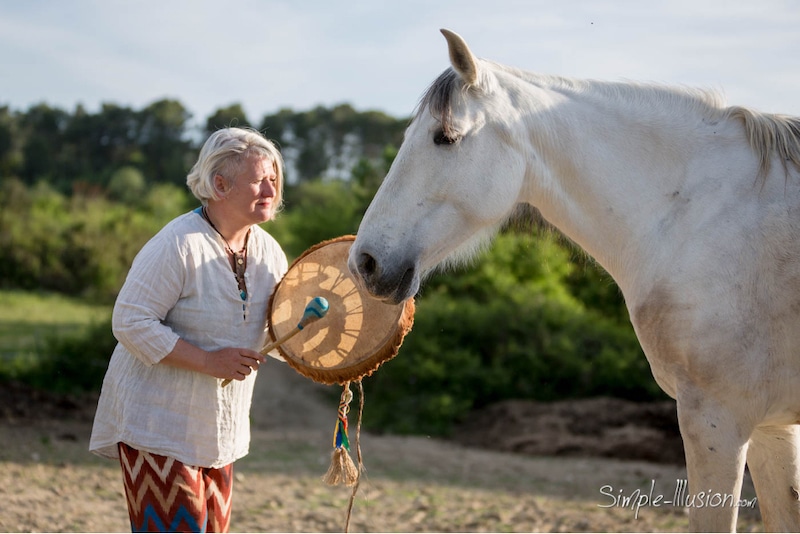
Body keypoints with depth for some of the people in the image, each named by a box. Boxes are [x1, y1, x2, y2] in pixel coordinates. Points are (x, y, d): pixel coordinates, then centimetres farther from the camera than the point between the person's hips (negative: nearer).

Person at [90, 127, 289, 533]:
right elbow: (130, 322, -23)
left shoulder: (268, 252, 4)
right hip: (158, 420, -8)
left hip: (219, 430, 8)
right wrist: (208, 361, -26)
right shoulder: (179, 244, -20)